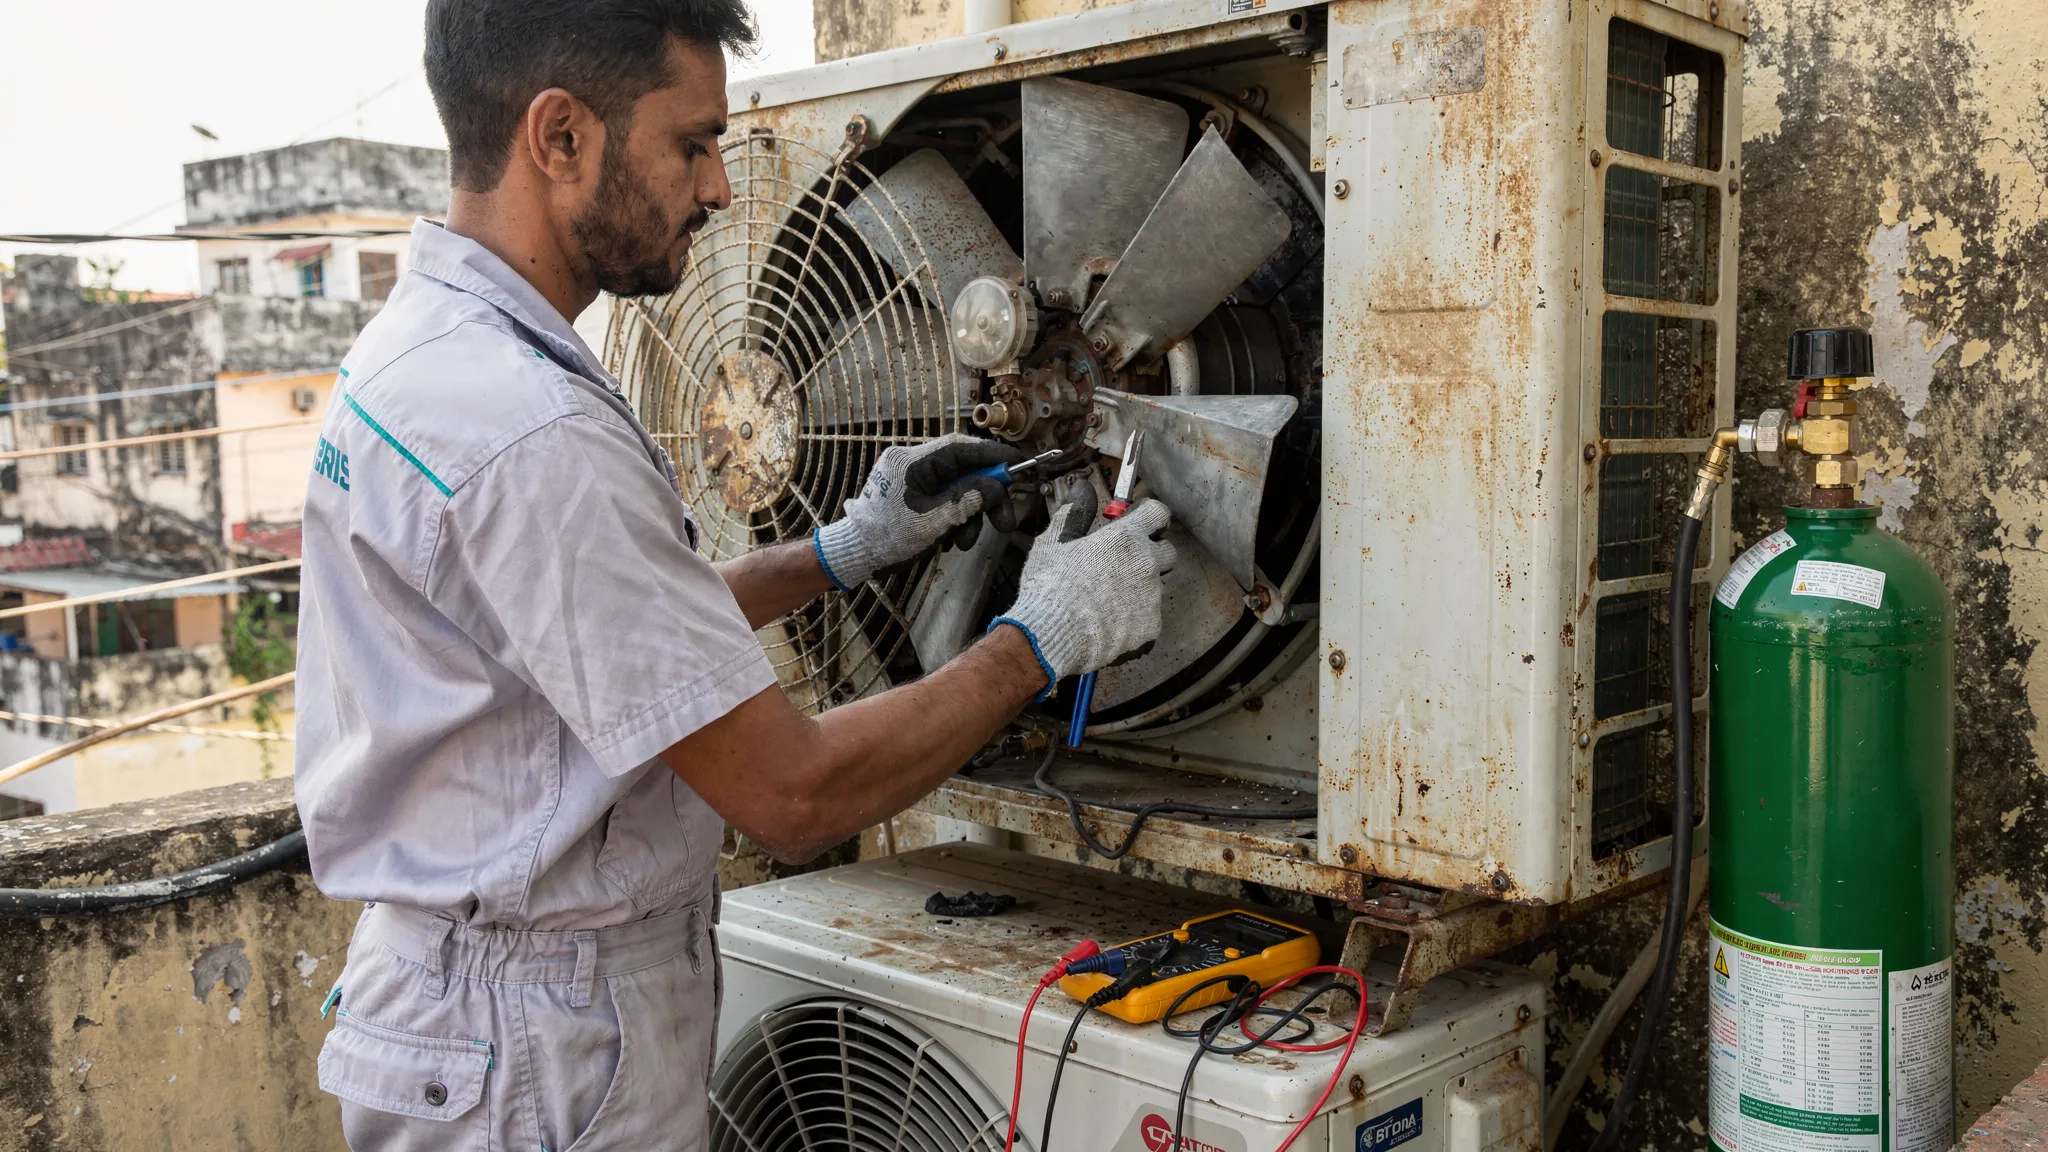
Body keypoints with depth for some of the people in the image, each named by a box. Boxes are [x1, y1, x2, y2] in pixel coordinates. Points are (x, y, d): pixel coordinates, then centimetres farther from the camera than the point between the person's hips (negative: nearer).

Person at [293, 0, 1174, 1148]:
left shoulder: (421, 345, 5)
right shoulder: (526, 431, -27)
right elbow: (794, 795, -24)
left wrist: (846, 549, 8)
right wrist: (1043, 638, -13)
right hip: (533, 1057, -9)